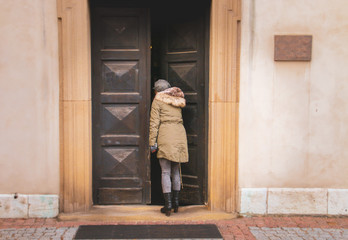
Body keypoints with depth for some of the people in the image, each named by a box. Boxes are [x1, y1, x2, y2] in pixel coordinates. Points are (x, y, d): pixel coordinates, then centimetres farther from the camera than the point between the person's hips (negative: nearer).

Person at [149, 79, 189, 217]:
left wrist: (152, 142, -4)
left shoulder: (158, 100, 2)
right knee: (176, 171, 12)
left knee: (165, 172, -3)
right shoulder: (178, 100, 19)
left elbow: (154, 123, -4)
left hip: (166, 136, -5)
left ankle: (168, 205, -5)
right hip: (180, 134, 5)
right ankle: (176, 203, 16)